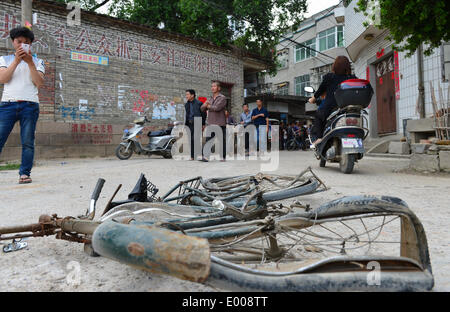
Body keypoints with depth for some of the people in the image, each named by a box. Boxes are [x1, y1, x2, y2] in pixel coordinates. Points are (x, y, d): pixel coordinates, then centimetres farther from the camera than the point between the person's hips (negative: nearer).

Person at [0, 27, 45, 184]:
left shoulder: (37, 61, 16)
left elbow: (39, 83, 1)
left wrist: (30, 63, -8)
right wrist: (16, 61, -6)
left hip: (30, 105, -1)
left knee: (28, 142, -4)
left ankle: (25, 173, 0)